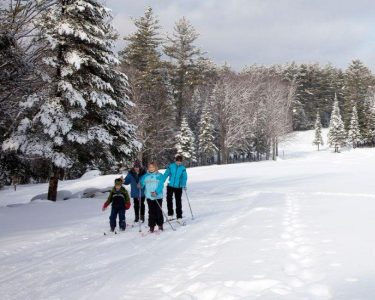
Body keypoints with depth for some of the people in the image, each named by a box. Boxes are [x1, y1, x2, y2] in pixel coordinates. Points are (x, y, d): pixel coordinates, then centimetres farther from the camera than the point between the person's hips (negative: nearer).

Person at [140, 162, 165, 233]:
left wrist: (156, 192, -23)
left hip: (158, 196, -2)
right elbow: (142, 183, 7)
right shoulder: (146, 176, 9)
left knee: (159, 211, 3)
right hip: (149, 197, 2)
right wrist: (140, 185, -16)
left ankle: (160, 225, 18)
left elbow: (161, 185, -10)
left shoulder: (159, 175, -2)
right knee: (151, 212, 4)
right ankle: (151, 226, 9)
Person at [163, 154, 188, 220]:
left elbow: (184, 177, -9)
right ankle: (170, 214, 22)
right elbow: (166, 174, -6)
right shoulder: (171, 166, -4)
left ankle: (179, 216, 8)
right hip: (170, 186, 1)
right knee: (169, 200, 5)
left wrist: (184, 185, -25)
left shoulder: (183, 168, -3)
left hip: (178, 187, -1)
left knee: (178, 202, 2)